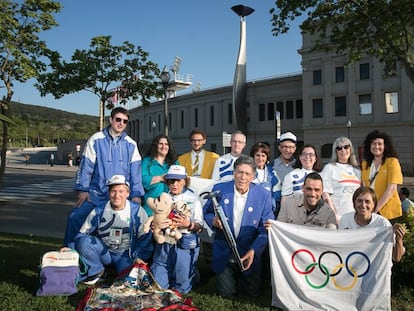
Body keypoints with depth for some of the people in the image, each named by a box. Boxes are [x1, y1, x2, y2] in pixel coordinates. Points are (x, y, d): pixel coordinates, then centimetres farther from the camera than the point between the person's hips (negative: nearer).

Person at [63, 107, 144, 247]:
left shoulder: (131, 145, 4)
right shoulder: (96, 140, -2)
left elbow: (135, 171, 4)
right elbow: (86, 166, 1)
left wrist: (136, 194, 0)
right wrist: (82, 190, -2)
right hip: (96, 193, -1)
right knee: (75, 218, -8)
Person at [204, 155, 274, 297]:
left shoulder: (264, 195, -10)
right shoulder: (219, 189, -9)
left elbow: (265, 229, -8)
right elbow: (207, 212, 4)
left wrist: (253, 251, -20)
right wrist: (213, 220, -20)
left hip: (250, 253, 0)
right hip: (223, 253, 0)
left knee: (253, 292, 8)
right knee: (227, 293, 5)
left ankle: (240, 277, 39)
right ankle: (228, 276, 38)